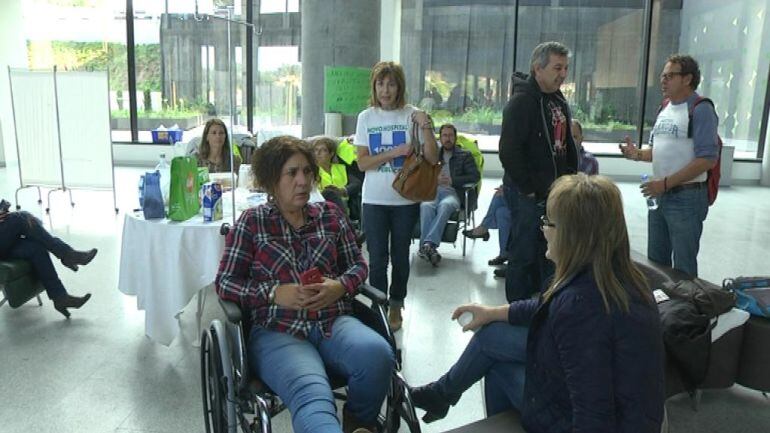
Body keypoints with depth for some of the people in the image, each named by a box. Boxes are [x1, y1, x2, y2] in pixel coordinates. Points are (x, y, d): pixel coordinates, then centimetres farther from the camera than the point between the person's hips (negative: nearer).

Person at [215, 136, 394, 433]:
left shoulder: (330, 214, 15)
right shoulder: (251, 222, 6)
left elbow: (357, 264, 17)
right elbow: (225, 282, 4)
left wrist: (340, 287, -6)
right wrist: (274, 293, -12)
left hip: (333, 322, 4)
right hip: (276, 331, -3)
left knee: (377, 354, -29)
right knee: (312, 396, -36)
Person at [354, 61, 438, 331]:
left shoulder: (412, 115, -3)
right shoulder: (366, 117, 2)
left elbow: (432, 159, -7)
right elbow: (362, 163, -4)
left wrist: (426, 127, -18)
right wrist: (395, 152, -14)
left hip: (405, 199, 0)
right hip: (374, 200, 1)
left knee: (400, 256, 11)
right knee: (377, 258, 2)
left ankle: (396, 307, 28)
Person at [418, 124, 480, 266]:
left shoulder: (465, 155, 19)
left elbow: (475, 176, 5)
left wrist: (452, 180, -7)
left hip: (452, 192, -2)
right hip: (432, 191, 2)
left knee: (444, 205, -38)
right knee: (426, 206, -35)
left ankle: (427, 244, -49)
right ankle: (429, 248, -45)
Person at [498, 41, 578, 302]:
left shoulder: (559, 102, 13)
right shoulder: (522, 102, -15)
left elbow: (568, 145, 23)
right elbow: (509, 152, -22)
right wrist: (529, 190, -18)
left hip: (554, 192, 9)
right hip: (528, 195, -9)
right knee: (524, 256, 0)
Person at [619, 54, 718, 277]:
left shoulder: (701, 110, -13)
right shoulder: (664, 110, 12)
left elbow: (707, 159, -20)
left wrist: (665, 183, -22)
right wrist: (638, 154, -2)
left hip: (686, 198, -8)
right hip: (659, 195, 8)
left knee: (683, 266, 5)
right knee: (656, 261, 18)